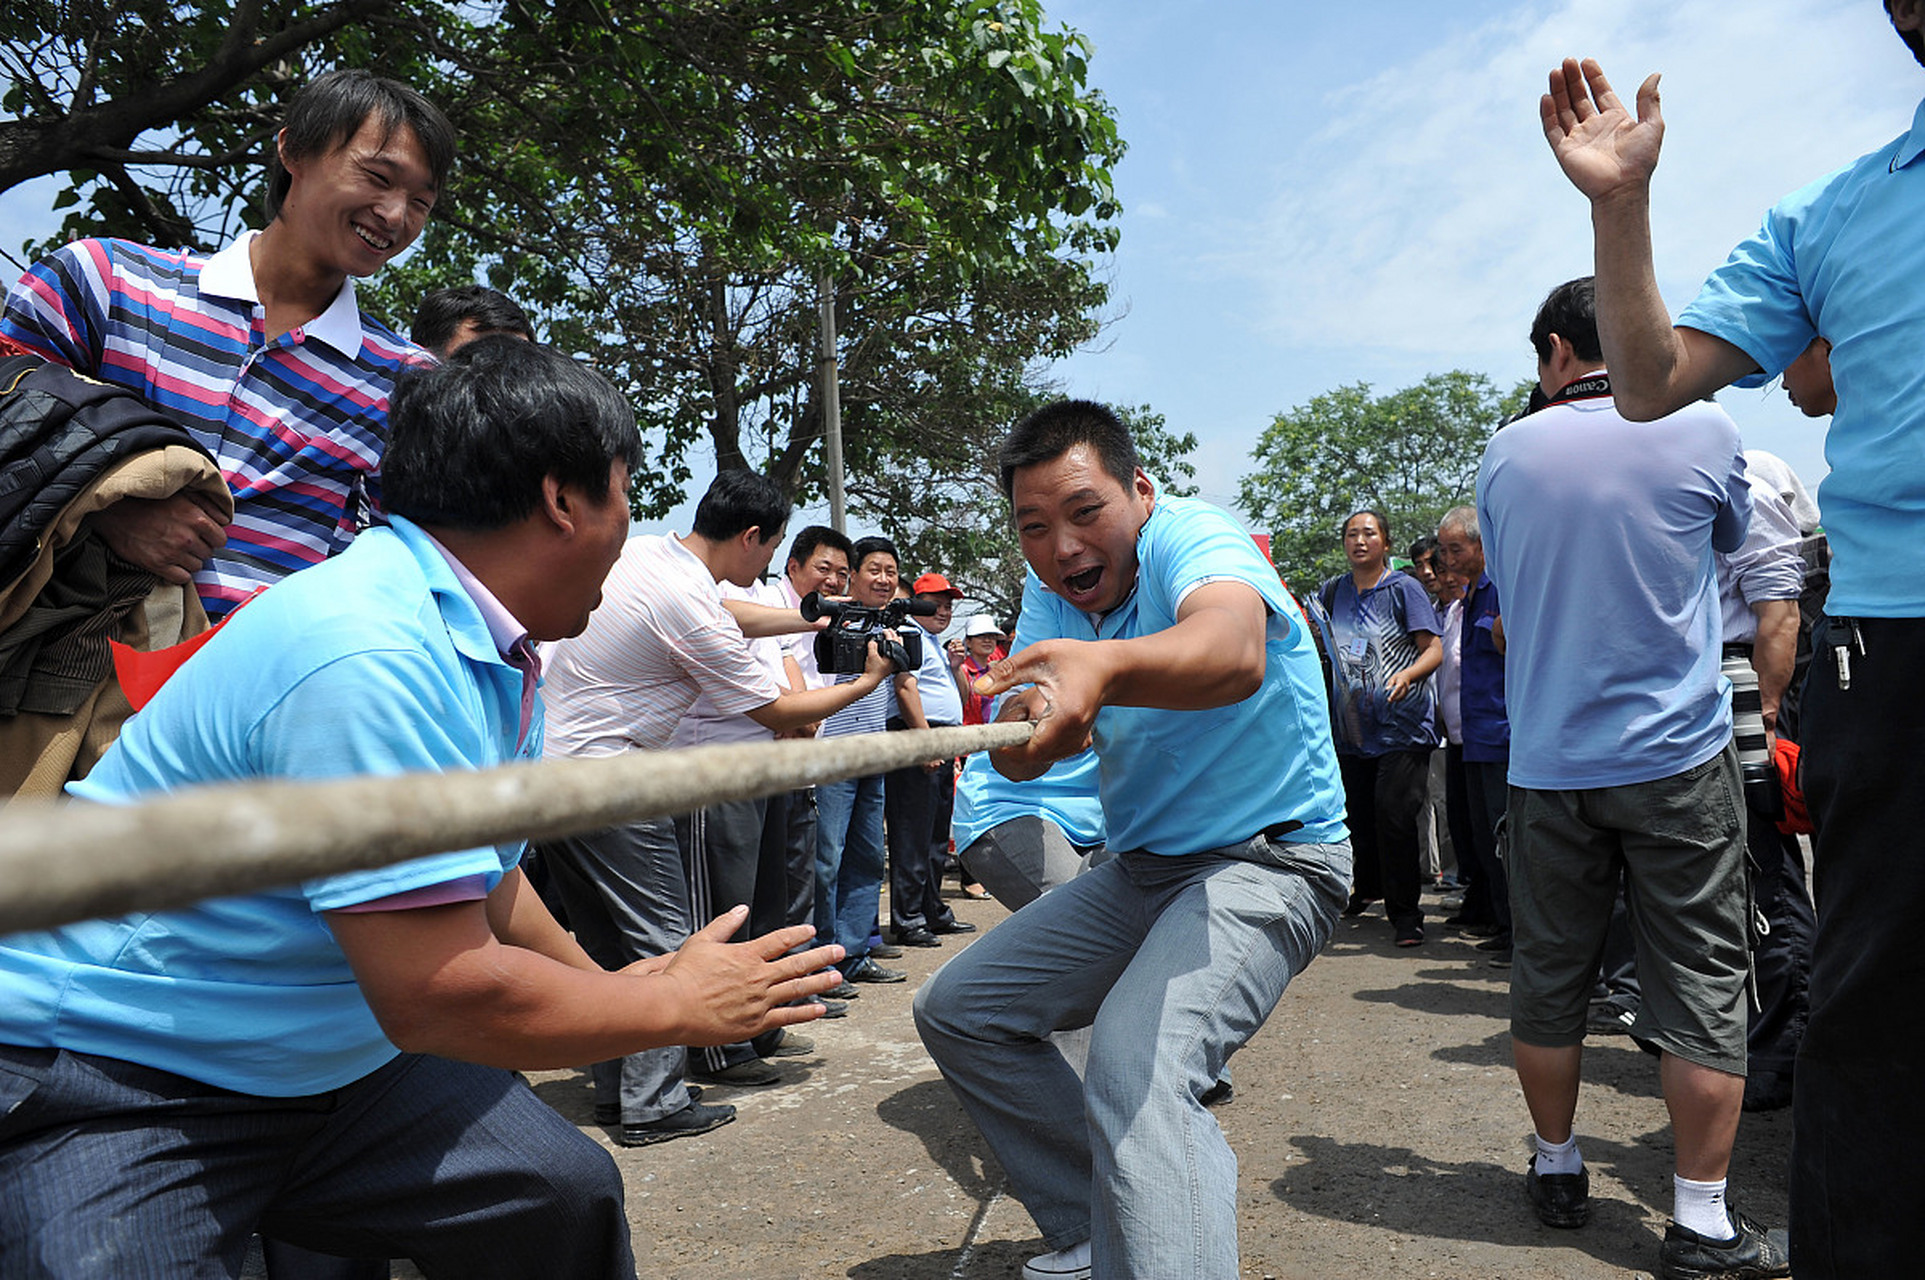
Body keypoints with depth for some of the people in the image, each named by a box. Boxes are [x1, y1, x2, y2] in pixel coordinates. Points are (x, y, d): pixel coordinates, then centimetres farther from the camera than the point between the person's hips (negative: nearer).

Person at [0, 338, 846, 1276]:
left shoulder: (493, 656, 2)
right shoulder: (371, 659, -31)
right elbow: (441, 993, -31)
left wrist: (607, 984, 11)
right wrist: (680, 1005, -17)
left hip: (326, 1055, 9)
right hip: (112, 1080, -8)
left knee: (567, 1193, 0)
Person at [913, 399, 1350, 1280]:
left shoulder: (1196, 537, -19)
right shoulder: (1053, 589, 2)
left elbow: (1234, 652, -44)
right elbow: (1012, 756, -10)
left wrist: (1103, 667, -65)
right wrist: (1029, 718, -35)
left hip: (1268, 859, -8)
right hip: (1141, 868, 8)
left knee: (1137, 1063, -33)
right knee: (957, 1010, 7)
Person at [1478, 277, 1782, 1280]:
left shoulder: (1506, 453, 0)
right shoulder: (1703, 433, -4)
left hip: (1548, 763, 2)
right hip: (1676, 756, -1)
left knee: (1549, 977, 12)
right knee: (1700, 983, 5)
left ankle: (1557, 1168, 27)